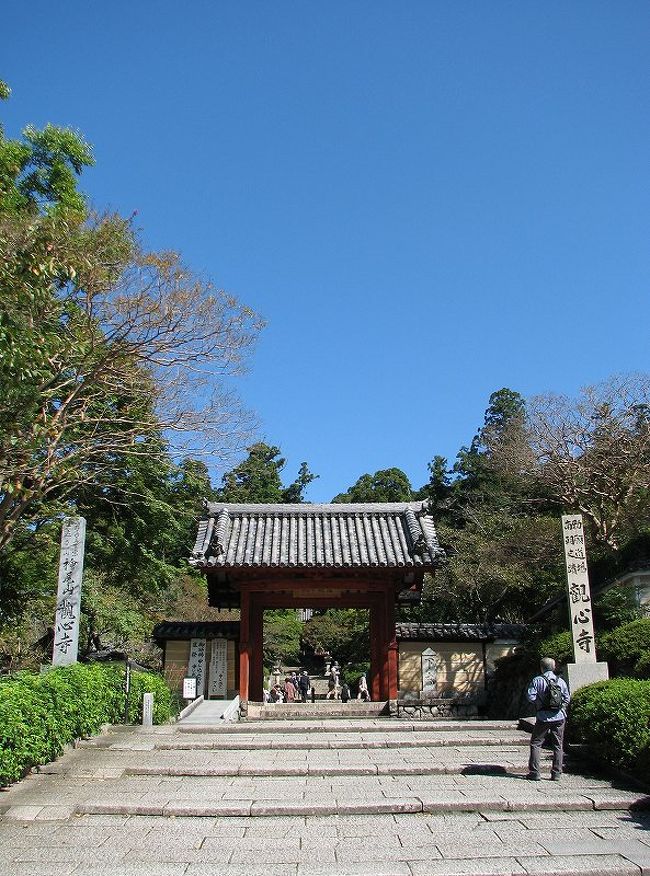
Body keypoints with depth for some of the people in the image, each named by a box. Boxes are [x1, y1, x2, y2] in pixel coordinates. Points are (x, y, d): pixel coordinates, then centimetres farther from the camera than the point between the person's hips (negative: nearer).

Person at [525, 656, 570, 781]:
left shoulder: (537, 680, -7)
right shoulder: (561, 681, 3)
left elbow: (530, 697, -12)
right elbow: (567, 698, 5)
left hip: (543, 717, -3)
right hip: (559, 717, 3)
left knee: (535, 744, 7)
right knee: (558, 746, 13)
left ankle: (534, 773, 4)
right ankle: (557, 774, 13)